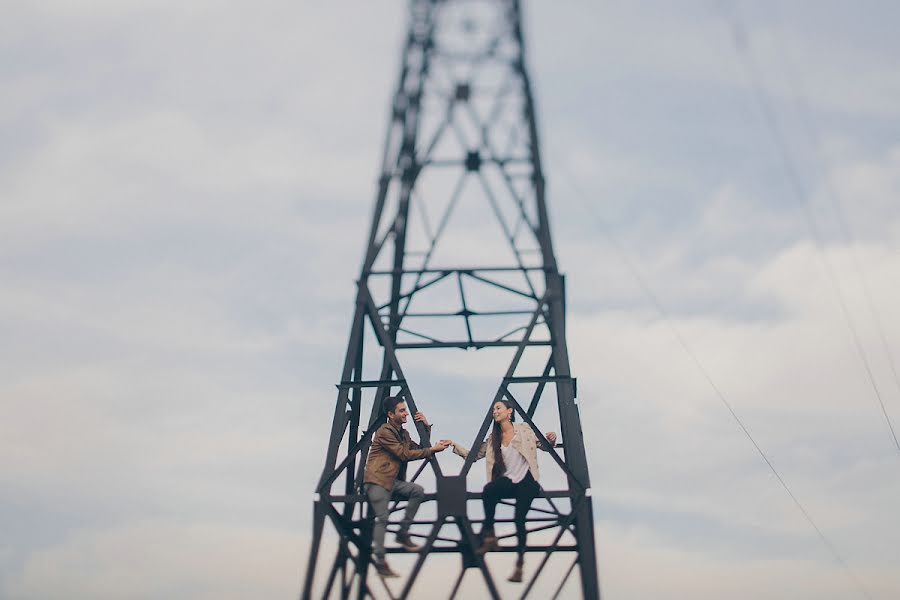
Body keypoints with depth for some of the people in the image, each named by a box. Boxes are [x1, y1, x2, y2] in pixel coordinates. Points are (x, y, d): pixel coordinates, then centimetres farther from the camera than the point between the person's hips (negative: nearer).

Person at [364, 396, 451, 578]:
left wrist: (426, 427, 10)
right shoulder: (384, 431, -9)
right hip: (377, 481, -7)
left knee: (418, 490, -16)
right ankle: (380, 561, -12)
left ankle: (403, 533, -7)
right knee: (382, 518, -17)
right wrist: (433, 449, -14)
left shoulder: (403, 433, 19)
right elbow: (404, 454, -15)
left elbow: (420, 449, 19)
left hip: (393, 481, 8)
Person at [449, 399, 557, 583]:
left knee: (519, 519, -17)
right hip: (507, 480, 3)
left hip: (526, 480, -3)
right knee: (488, 489, -32)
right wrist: (454, 445, 3)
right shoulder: (493, 438, 13)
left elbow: (543, 445, 5)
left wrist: (550, 439, -18)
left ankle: (520, 563, 1)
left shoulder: (524, 429, 3)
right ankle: (489, 535, -21)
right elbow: (474, 455, 13)